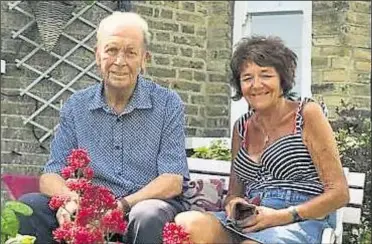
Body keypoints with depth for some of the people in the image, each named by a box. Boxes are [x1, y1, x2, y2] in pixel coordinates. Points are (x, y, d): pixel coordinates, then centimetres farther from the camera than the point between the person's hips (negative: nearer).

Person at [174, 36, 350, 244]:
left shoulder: (307, 113, 3)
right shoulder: (242, 127, 18)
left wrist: (282, 216, -12)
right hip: (251, 223, 4)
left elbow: (339, 193, -1)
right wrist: (233, 204, -2)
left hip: (300, 222, -4)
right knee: (186, 222, -28)